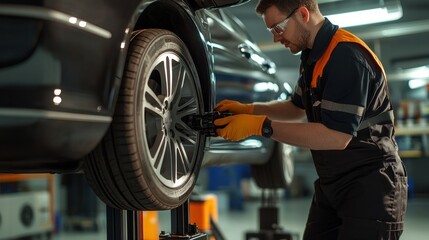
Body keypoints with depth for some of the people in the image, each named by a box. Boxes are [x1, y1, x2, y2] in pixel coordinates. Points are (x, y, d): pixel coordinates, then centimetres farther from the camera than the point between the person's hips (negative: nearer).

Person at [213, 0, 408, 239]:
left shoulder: (346, 55, -22)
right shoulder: (312, 55, 7)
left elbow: (336, 136, -28)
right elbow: (297, 107, 22)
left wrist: (261, 126, -25)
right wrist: (249, 109, 7)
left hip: (370, 189, -9)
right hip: (331, 184, 9)